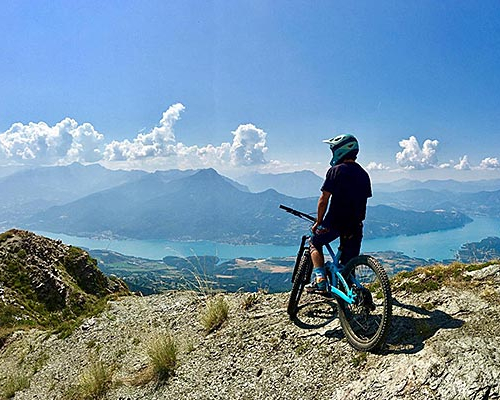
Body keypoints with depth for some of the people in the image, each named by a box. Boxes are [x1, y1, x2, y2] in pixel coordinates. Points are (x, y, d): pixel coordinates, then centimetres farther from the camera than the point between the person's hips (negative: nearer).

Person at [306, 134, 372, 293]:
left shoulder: (336, 170, -8)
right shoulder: (364, 174, 12)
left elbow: (324, 199, -9)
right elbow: (363, 201, 16)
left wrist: (318, 222, 0)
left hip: (335, 222, -5)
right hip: (355, 226, 5)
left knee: (315, 243, 19)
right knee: (348, 264, 14)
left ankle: (319, 279, 4)